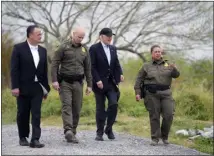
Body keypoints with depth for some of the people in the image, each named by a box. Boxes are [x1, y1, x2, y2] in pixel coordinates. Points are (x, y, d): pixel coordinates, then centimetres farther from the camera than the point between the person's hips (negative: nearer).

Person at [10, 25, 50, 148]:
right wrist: (15, 87, -14)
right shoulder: (19, 48, -5)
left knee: (36, 114, -5)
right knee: (23, 114, 7)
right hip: (24, 87, -3)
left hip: (37, 87, 3)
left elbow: (45, 71, 12)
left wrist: (46, 88, 10)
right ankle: (23, 137, 22)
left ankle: (35, 140, -8)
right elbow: (14, 69, -9)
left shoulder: (43, 50, 9)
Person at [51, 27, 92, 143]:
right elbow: (54, 64, -4)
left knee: (77, 108, 2)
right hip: (65, 82, -4)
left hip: (78, 82, 4)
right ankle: (68, 131, -25)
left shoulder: (84, 50, 11)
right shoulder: (64, 47, -1)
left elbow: (88, 68, 15)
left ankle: (73, 133, 10)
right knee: (67, 105, -14)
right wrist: (54, 80, -12)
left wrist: (89, 85, 12)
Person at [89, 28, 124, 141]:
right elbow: (92, 67, -10)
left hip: (111, 82, 4)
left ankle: (109, 129, 8)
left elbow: (116, 64, 13)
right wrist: (97, 80, -17)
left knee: (114, 104, -9)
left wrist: (120, 74, -6)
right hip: (100, 83, -4)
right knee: (100, 108, 2)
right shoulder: (94, 48, -5)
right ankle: (99, 133, 12)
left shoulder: (113, 49, 14)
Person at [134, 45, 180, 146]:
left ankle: (164, 136, 12)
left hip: (166, 93, 2)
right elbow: (139, 80, 8)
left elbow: (176, 75, 2)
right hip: (152, 94, -1)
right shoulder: (146, 66, 10)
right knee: (154, 116, -1)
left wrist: (174, 69, -20)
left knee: (169, 115, -6)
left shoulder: (167, 64, 14)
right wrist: (137, 92, -2)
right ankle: (155, 138, 7)